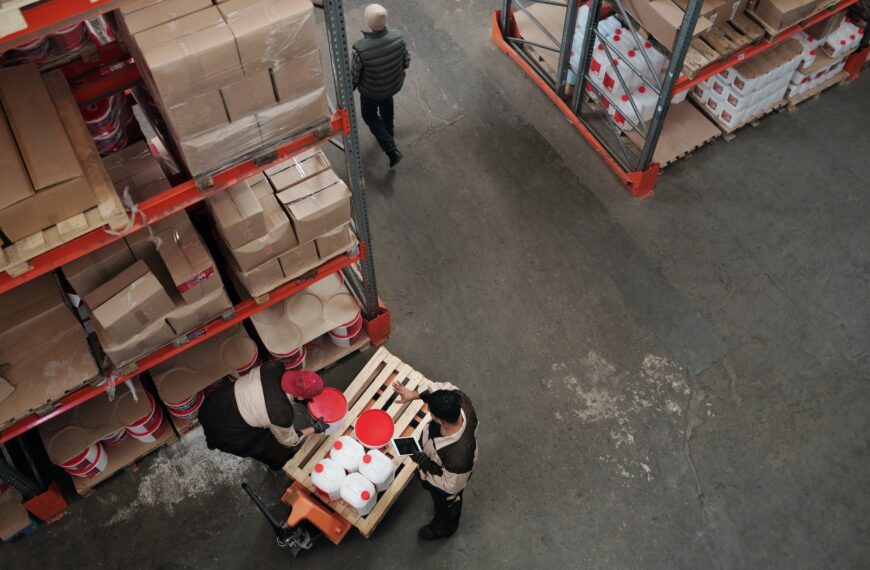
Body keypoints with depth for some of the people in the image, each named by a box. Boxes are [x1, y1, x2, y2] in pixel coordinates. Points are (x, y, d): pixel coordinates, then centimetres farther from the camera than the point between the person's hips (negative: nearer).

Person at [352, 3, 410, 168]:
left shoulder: (360, 50, -38)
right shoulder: (397, 38, -27)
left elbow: (353, 76, -23)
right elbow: (406, 60, -8)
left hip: (371, 91, -4)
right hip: (394, 84, 4)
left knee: (369, 116, 27)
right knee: (386, 100, 37)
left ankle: (391, 150, 21)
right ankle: (388, 131, 61)